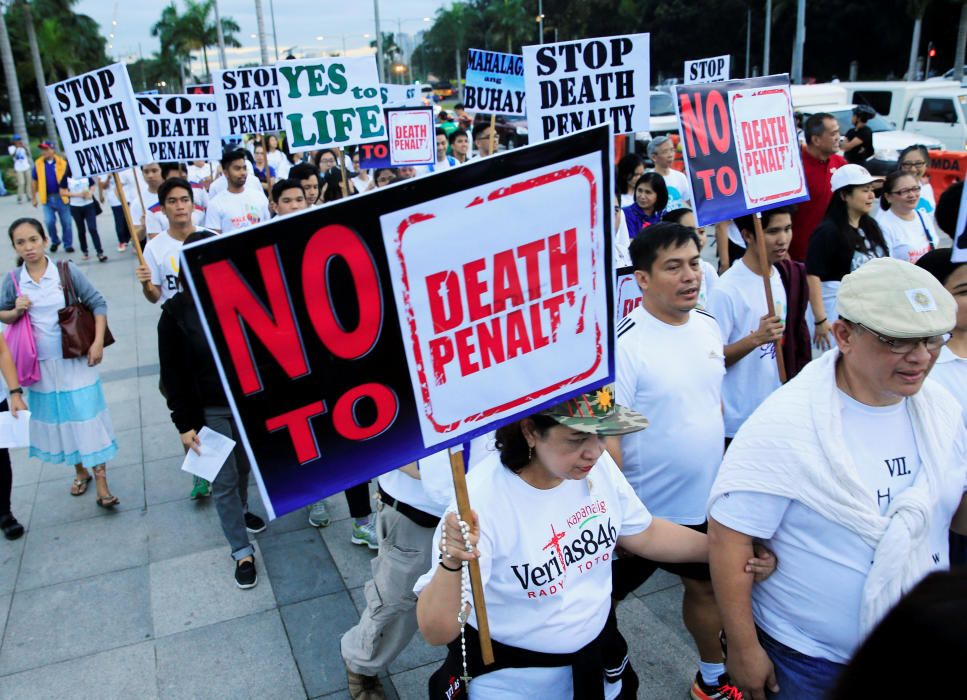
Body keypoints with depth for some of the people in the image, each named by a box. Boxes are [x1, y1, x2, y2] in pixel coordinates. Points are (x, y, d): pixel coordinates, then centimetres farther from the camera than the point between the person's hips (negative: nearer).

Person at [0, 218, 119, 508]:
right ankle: (80, 472, 33)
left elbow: (97, 303, -4)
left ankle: (101, 484, 6)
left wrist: (98, 342, -11)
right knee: (58, 419, 13)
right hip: (41, 364, 3)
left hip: (76, 360, -3)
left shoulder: (67, 271, -8)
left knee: (88, 418, -1)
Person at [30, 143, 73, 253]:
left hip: (61, 197, -1)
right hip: (47, 198, 1)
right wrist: (33, 197, 10)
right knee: (49, 222, -5)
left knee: (66, 222, 4)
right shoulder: (38, 164, 4)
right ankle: (55, 241, 18)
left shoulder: (62, 163, -3)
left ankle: (68, 245, 16)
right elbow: (35, 181, 10)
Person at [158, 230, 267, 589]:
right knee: (223, 480, 4)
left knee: (244, 467, 20)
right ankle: (242, 552, 17)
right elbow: (172, 374, -7)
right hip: (209, 411, -2)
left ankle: (239, 511, 50)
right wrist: (184, 423, -8)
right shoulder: (176, 313, -11)